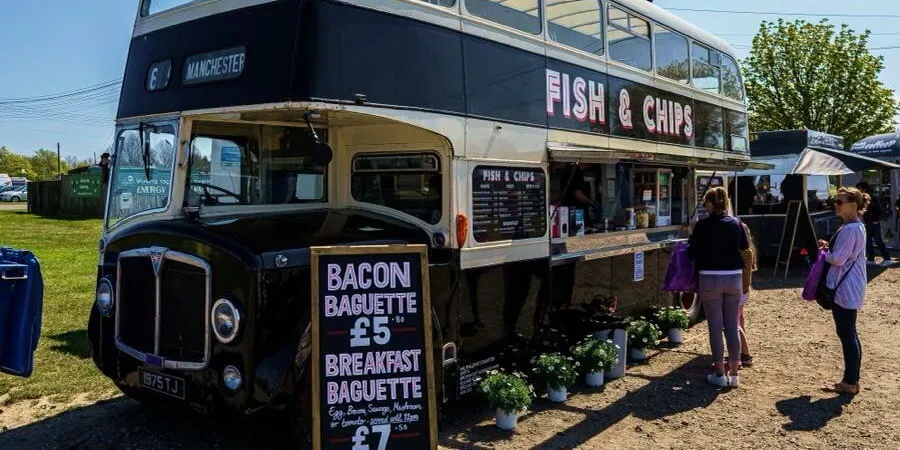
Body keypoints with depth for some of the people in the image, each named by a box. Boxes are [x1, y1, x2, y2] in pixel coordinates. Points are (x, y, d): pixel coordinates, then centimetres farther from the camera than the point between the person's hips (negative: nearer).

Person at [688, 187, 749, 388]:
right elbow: (744, 248, 13)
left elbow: (693, 253, -5)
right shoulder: (736, 223, 3)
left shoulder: (702, 225, -8)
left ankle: (720, 374, 9)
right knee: (732, 327, 10)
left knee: (715, 327, 4)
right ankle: (734, 374, 14)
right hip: (734, 278, 3)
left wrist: (691, 240, 15)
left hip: (710, 279, -3)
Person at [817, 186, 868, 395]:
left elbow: (838, 259, -22)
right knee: (848, 333, 15)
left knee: (847, 334, -3)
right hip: (846, 288, 11)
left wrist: (824, 253, -3)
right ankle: (851, 380, 24)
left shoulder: (851, 229, -20)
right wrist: (828, 247, 6)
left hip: (846, 289, -11)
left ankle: (850, 383, 6)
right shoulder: (855, 227, 14)